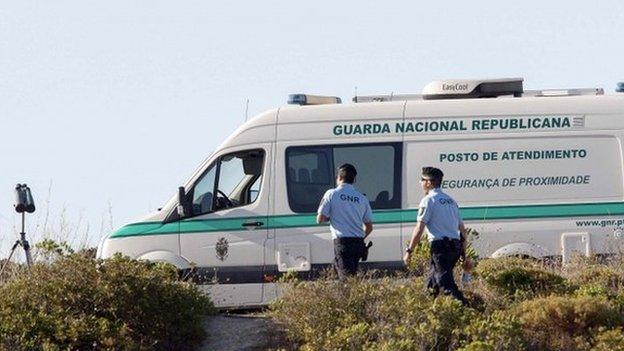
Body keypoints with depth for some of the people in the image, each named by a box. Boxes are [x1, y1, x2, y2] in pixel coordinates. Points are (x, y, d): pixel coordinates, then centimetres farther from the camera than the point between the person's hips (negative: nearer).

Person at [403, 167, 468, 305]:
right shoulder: (451, 201, 19)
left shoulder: (428, 200, -4)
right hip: (456, 246, 8)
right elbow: (462, 229, 19)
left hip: (440, 246, -8)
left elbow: (419, 229, -9)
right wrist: (463, 254, 24)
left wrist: (409, 251, -4)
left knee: (446, 283, -13)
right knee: (432, 282, 18)